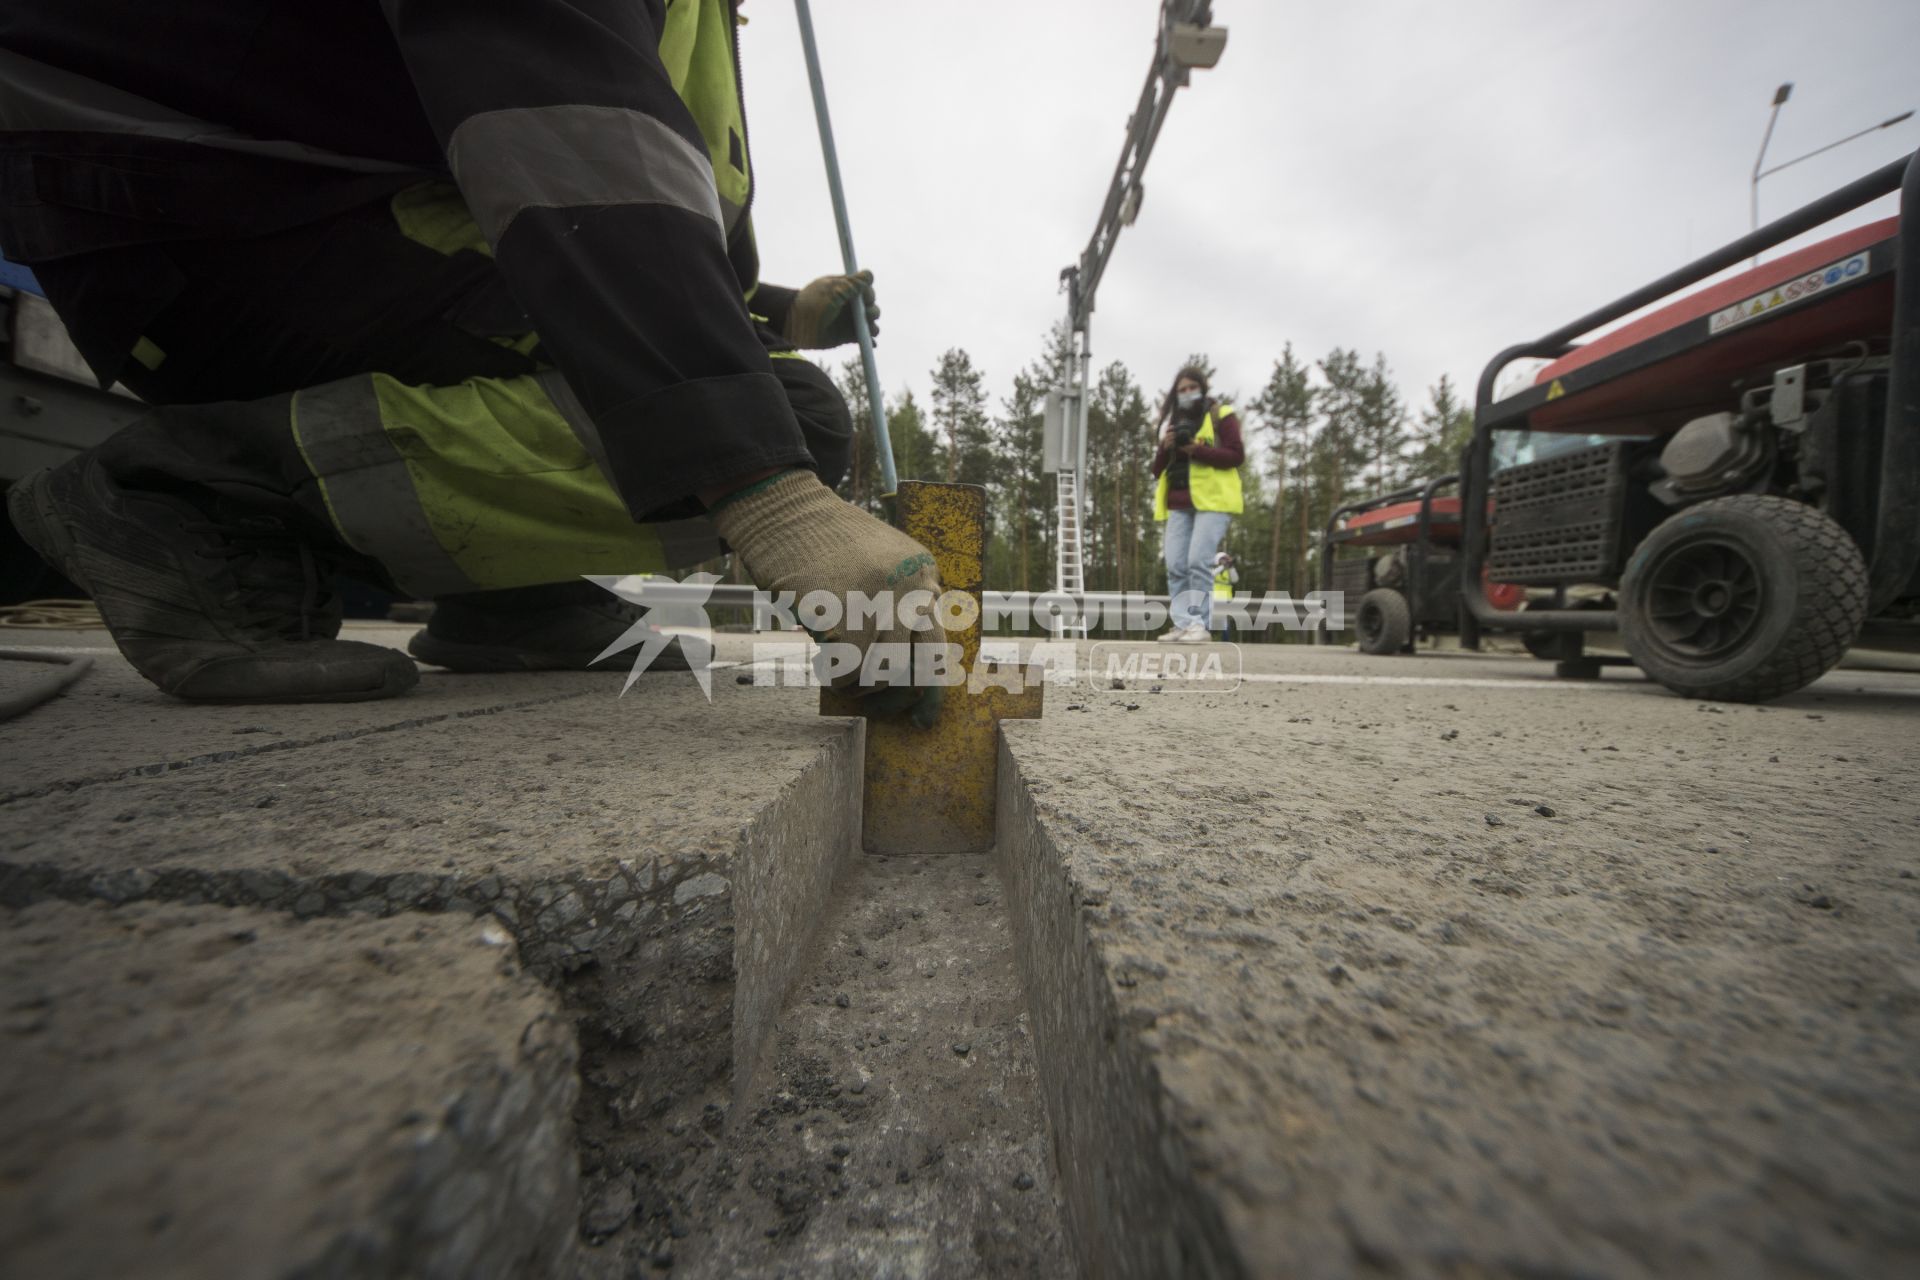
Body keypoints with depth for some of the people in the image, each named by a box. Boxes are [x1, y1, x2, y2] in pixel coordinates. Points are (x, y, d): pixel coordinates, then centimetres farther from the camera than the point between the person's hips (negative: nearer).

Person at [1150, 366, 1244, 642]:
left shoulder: (1221, 416, 8)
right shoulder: (1174, 422, 24)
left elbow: (1236, 455, -5)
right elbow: (1158, 469, 19)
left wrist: (1197, 450, -15)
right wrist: (1165, 447, -2)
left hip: (1212, 500, -5)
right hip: (1179, 504, 5)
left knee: (1198, 562, -17)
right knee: (1175, 566, -5)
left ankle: (1199, 625, -14)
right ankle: (1182, 624, -3)